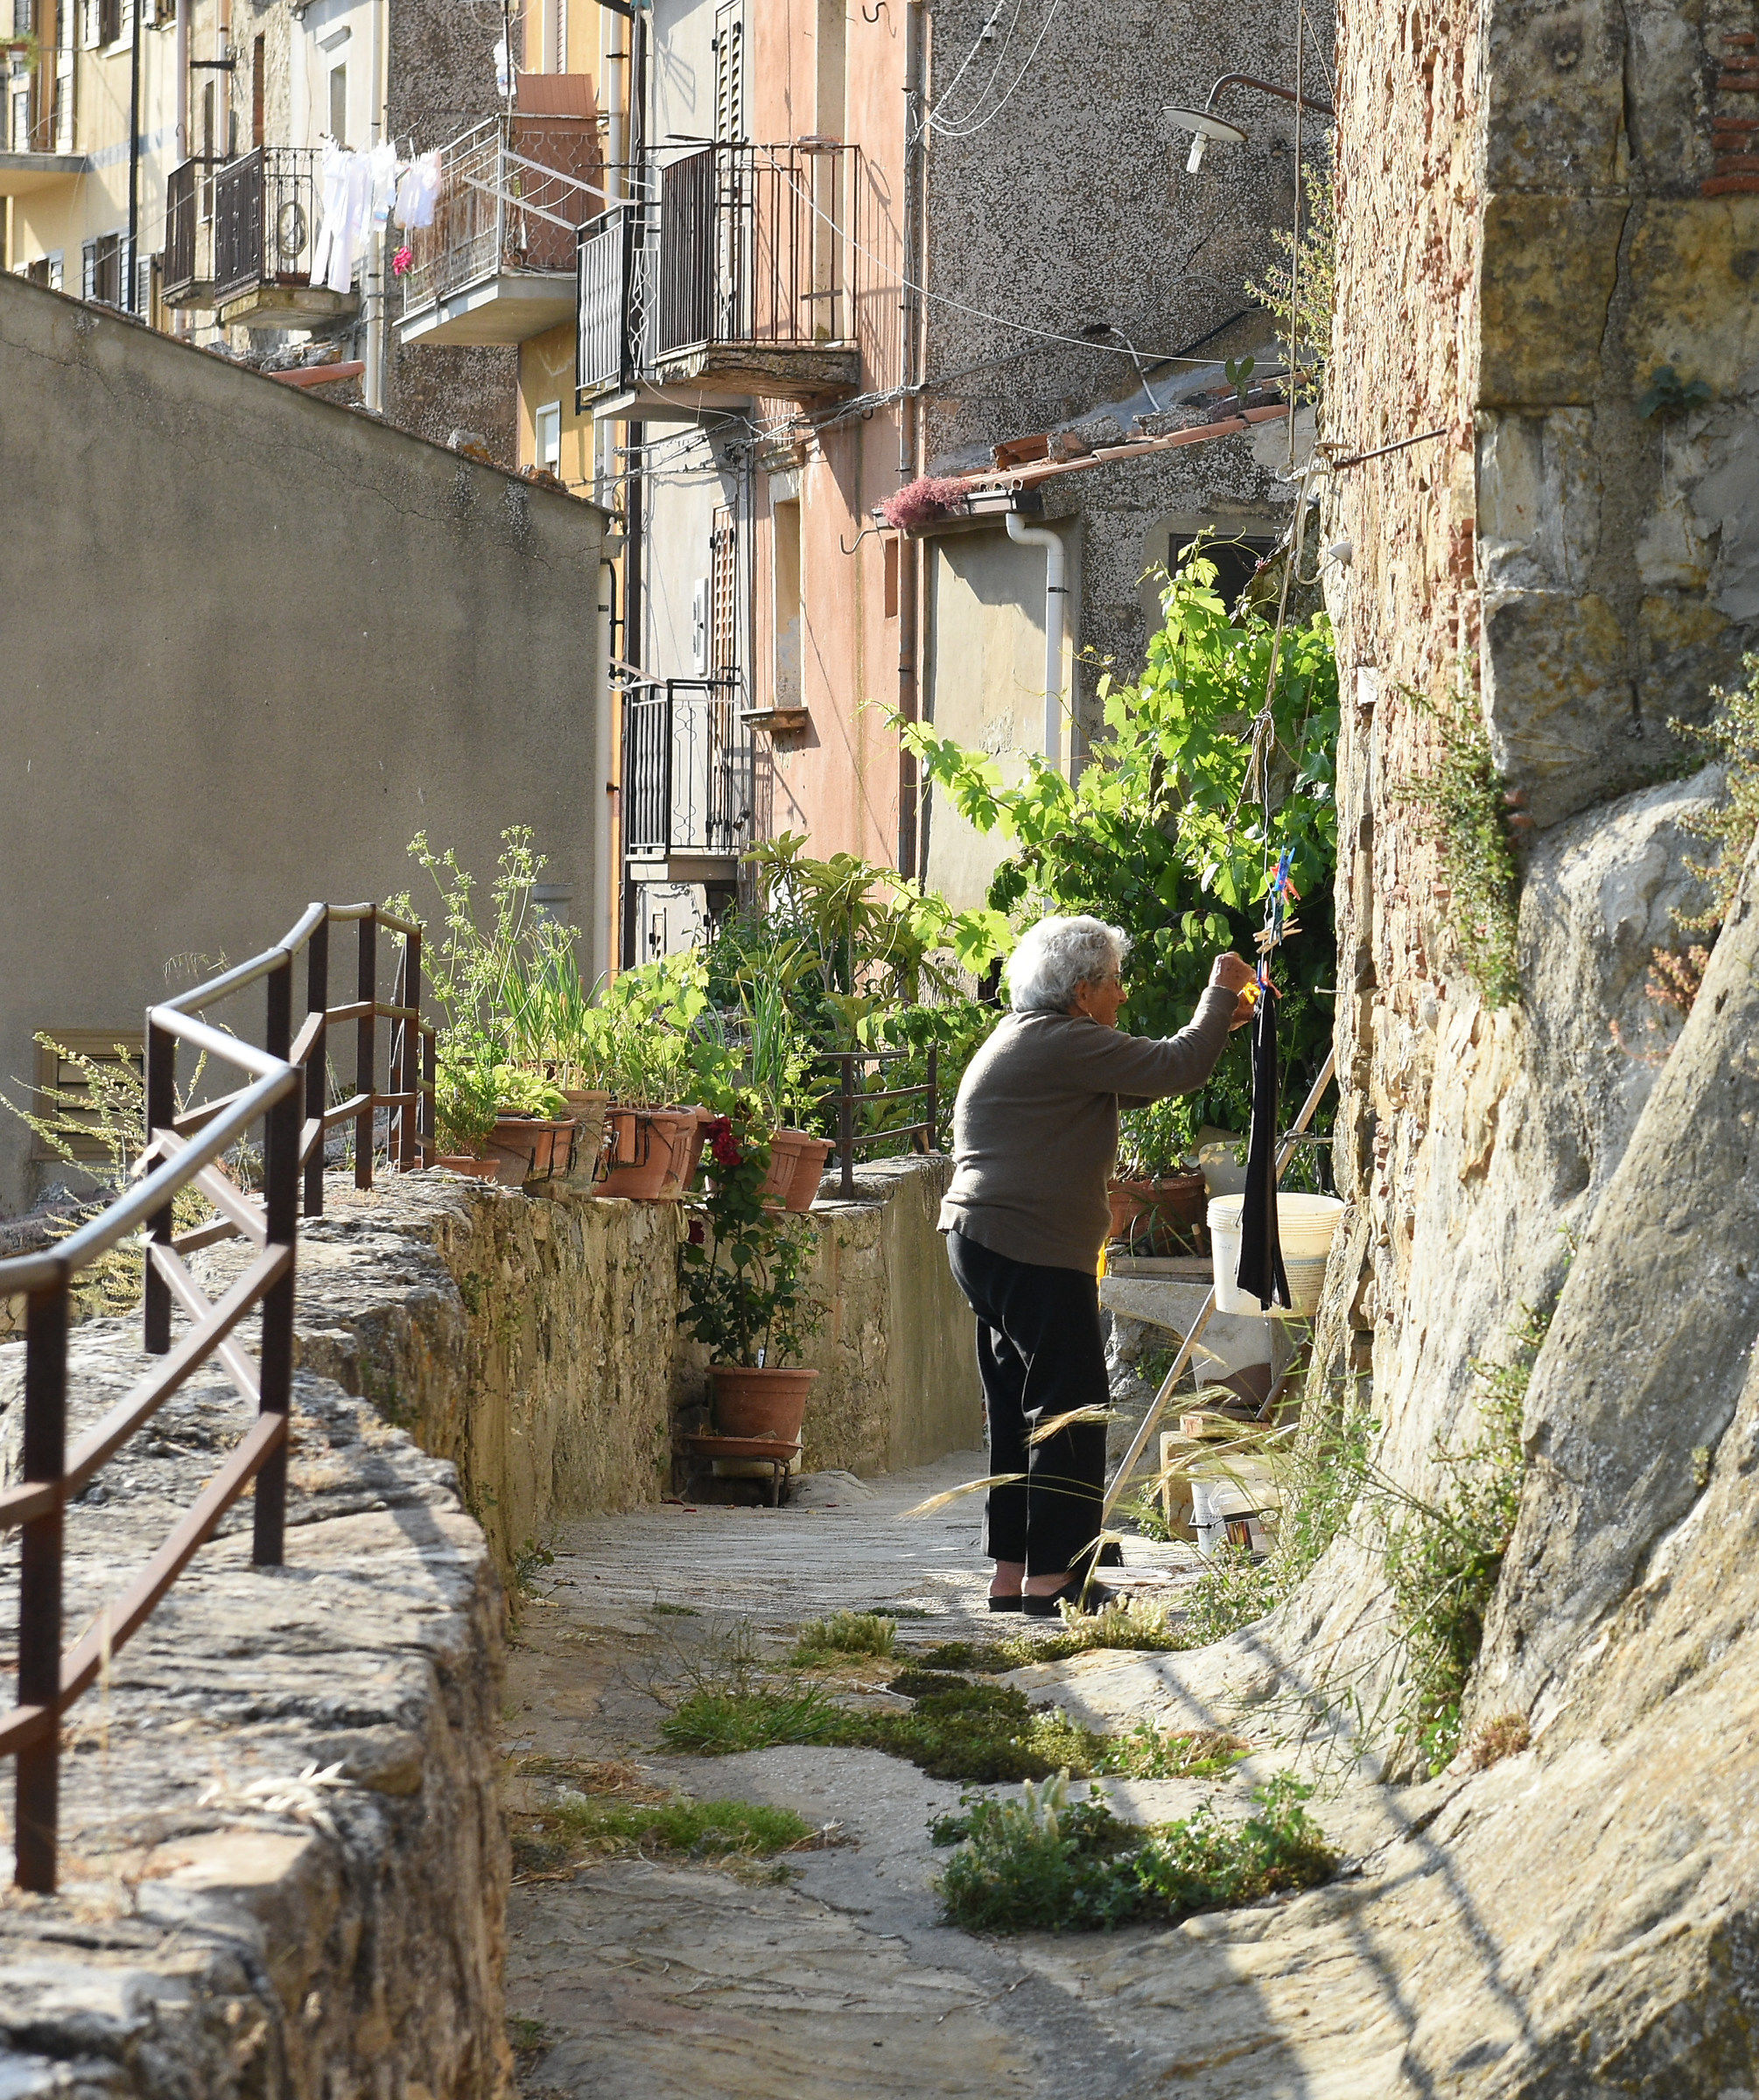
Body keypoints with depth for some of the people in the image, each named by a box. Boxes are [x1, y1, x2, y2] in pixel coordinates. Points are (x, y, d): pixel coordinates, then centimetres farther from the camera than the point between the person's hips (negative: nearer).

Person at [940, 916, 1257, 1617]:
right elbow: (1177, 1069, -15)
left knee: (1019, 1411, 13)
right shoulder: (1062, 1043, -13)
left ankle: (1011, 1572, 15)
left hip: (985, 1243, 11)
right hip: (1035, 1252, -11)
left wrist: (1218, 1023, 25)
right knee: (1070, 1408, -7)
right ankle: (1052, 1577, -6)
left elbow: (1139, 1076, 29)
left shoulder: (1027, 1040, 20)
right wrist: (1220, 992, 0)